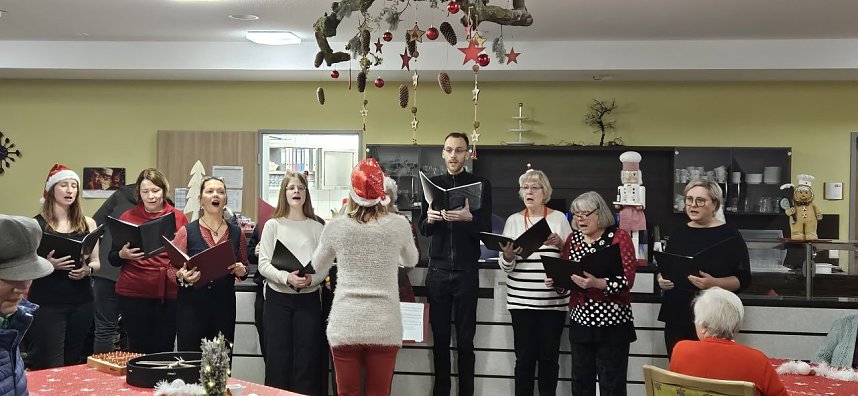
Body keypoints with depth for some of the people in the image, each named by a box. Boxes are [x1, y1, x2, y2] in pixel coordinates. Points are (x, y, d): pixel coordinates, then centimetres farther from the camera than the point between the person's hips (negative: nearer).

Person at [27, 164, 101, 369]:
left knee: (73, 363, 9)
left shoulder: (88, 223, 8)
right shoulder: (36, 224, -3)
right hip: (47, 303, -4)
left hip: (81, 302, 4)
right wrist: (48, 264, -21)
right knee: (48, 367, -7)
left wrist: (87, 269, -8)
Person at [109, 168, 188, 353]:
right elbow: (112, 259, 7)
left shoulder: (179, 217, 7)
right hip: (133, 294, -1)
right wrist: (123, 255, -14)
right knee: (138, 350, 2)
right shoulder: (127, 217, 5)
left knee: (164, 350, 2)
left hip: (169, 294, 1)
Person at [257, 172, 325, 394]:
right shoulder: (273, 225, 3)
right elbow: (263, 265, -4)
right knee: (277, 358, 1)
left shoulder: (316, 227, 6)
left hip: (308, 298, 1)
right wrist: (286, 278, -20)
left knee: (307, 359, 2)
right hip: (278, 298, -1)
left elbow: (325, 266, 2)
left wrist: (311, 279, -18)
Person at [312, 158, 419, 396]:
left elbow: (318, 267, 14)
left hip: (345, 325, 0)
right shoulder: (398, 225, -4)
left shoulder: (336, 227, -4)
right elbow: (411, 261, 17)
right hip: (385, 327, 0)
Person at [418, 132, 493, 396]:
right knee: (439, 337, 4)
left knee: (465, 339, 1)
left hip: (466, 271, -2)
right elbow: (422, 230, 6)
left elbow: (486, 230, -5)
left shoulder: (481, 185, 1)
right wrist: (430, 219, -17)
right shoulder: (432, 184, 9)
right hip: (438, 270, 2)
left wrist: (468, 218, -26)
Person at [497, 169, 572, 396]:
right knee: (524, 357, 1)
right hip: (521, 300, 1)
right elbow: (506, 267, 4)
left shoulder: (559, 219, 4)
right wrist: (508, 255, -18)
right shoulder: (513, 220, 6)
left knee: (549, 356, 4)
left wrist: (560, 244, -14)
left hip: (553, 300, 0)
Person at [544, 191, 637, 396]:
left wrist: (596, 283, -30)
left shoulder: (619, 237, -7)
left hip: (612, 322, -5)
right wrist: (555, 280, -5)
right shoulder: (573, 238, 9)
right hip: (580, 320, 5)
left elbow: (626, 281, -16)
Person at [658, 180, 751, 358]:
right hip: (676, 318, 5)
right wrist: (661, 279, -2)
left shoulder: (729, 236, -3)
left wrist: (713, 283, -23)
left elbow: (743, 279, -7)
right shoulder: (679, 233, 12)